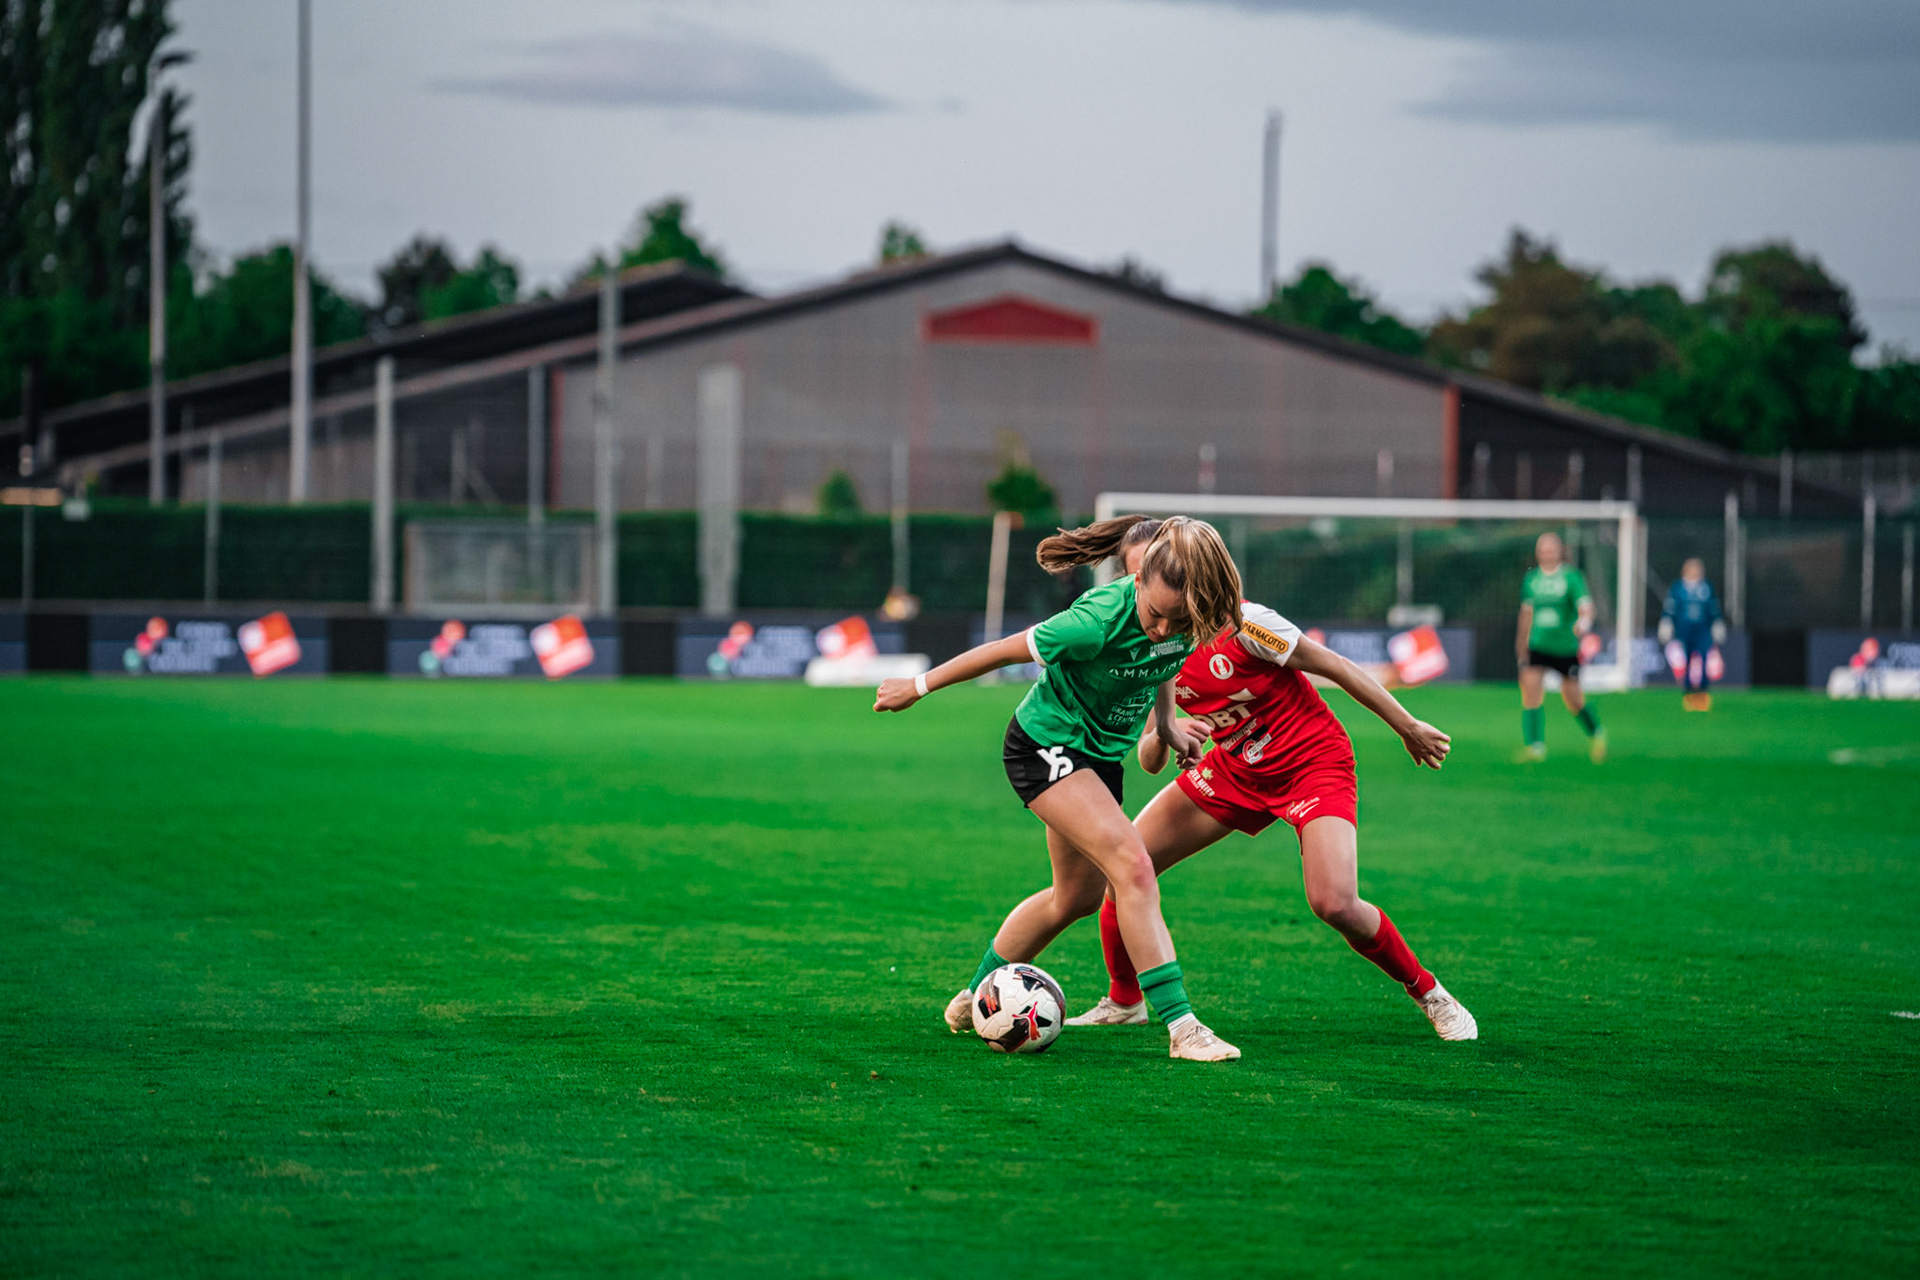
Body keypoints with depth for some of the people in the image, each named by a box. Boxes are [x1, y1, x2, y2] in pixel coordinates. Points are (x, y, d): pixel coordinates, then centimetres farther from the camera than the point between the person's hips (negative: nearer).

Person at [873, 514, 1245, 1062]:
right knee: (1132, 868, -21)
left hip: (1101, 754, 8)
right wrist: (918, 687, -9)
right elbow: (1007, 650, -20)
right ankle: (1180, 1026, -20)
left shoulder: (1192, 619, -15)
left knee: (1078, 895, 16)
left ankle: (974, 998, 34)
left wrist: (1165, 723, 12)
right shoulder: (1100, 620, -34)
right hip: (1046, 744, -8)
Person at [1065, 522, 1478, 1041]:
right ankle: (1123, 1002, 17)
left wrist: (1408, 727, -7)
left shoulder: (1240, 623, -24)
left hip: (1314, 763, -6)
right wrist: (1161, 736, -26)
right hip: (1236, 770, 7)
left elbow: (1333, 666, -15)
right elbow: (1149, 760, -1)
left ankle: (1429, 994, -3)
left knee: (1335, 903, -27)